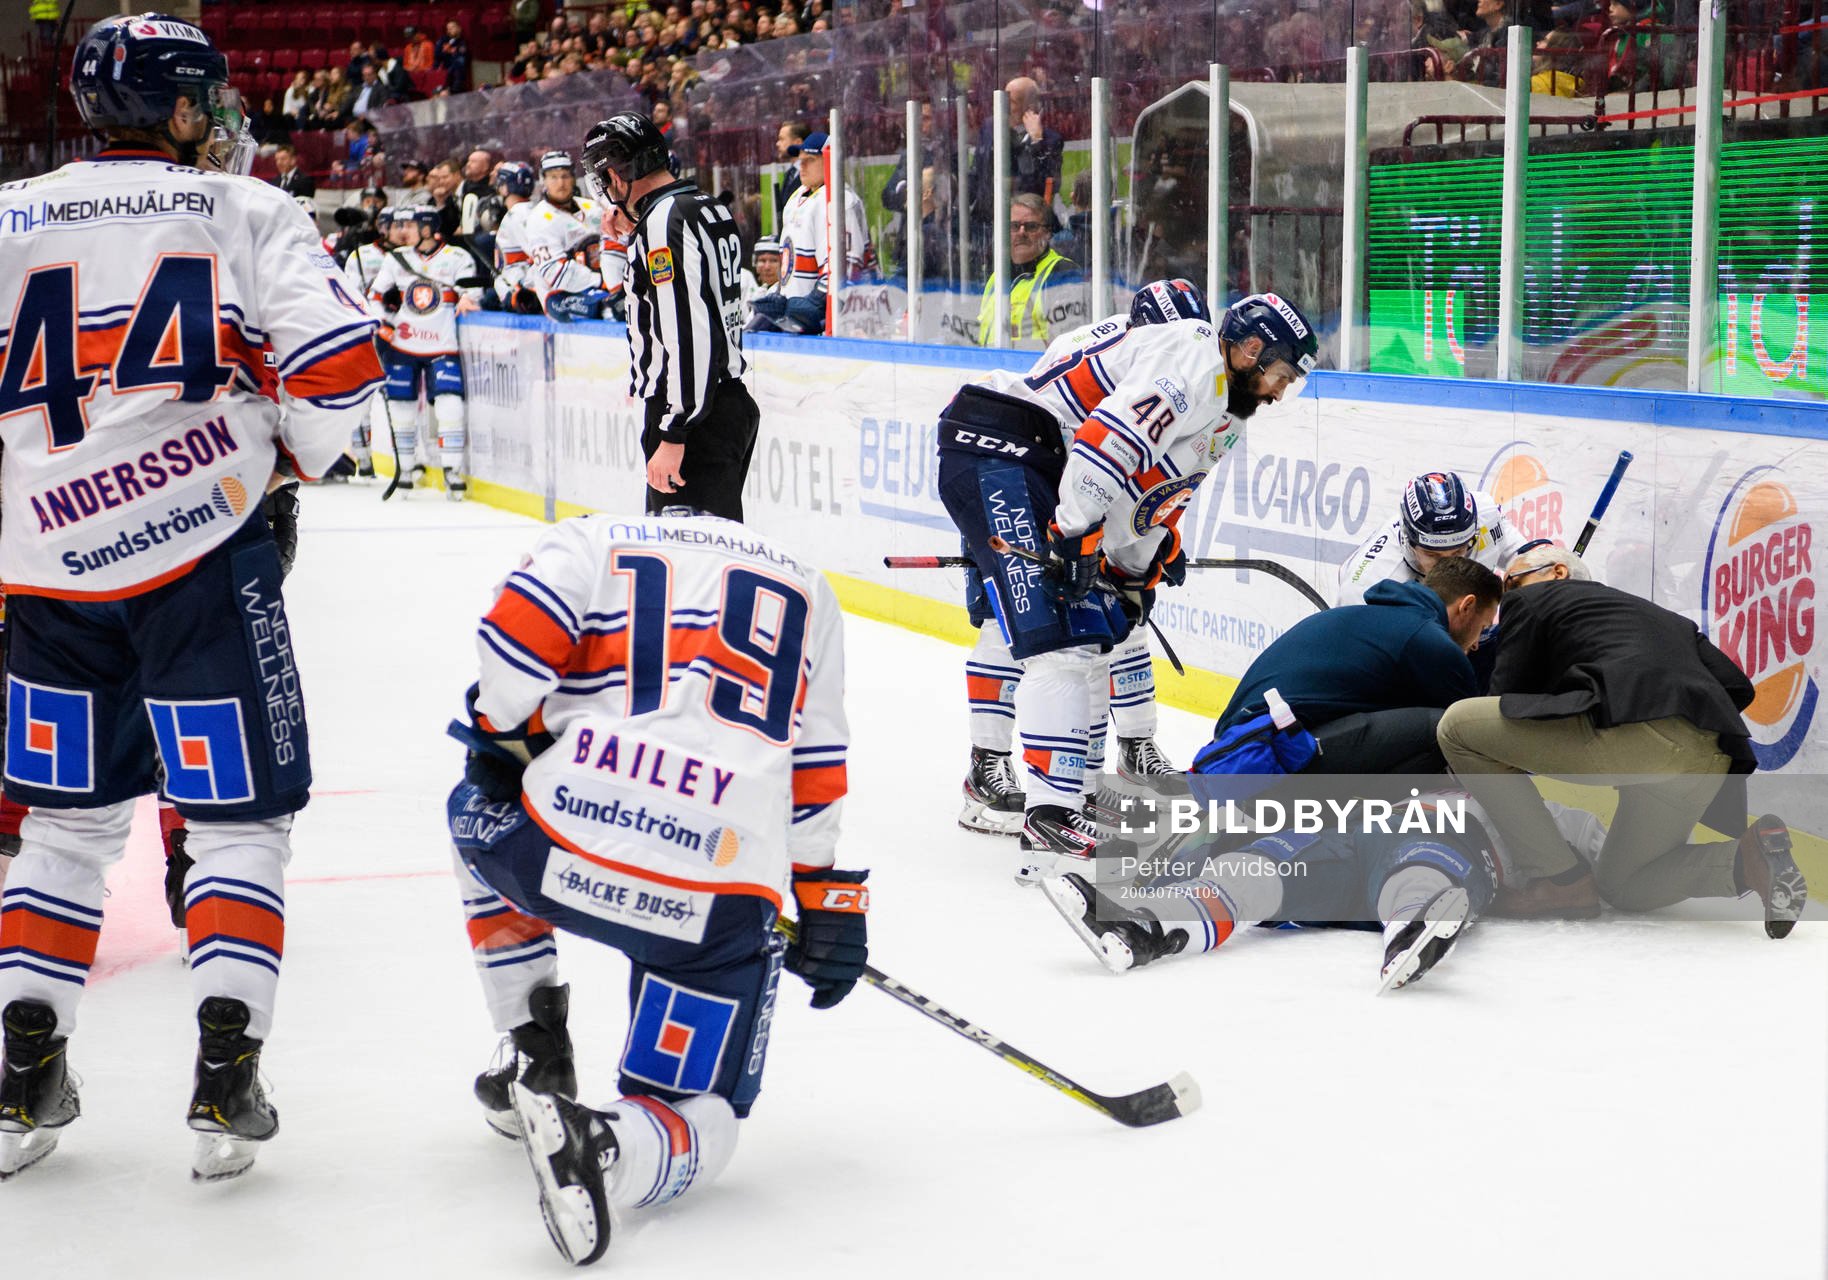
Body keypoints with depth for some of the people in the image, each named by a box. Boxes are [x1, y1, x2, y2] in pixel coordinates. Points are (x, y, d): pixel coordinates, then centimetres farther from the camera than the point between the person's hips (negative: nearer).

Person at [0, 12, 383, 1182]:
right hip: (205, 559, -4)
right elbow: (340, 364, -10)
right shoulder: (243, 212, -1)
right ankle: (226, 1086, 0)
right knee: (240, 819, 6)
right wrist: (299, 454, 10)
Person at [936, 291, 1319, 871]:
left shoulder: (1221, 417, 21)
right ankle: (1052, 821, -24)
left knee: (1102, 632, 16)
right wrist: (1076, 536, -23)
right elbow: (1108, 434, -26)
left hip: (1040, 470, 11)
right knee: (1059, 641, -18)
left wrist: (1137, 577, 23)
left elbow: (1154, 494, 27)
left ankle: (1075, 789, 27)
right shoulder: (1193, 361, -14)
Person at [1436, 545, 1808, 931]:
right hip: (1711, 758, 7)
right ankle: (1748, 859, 0)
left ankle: (1560, 879, 2)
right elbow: (1737, 686, 26)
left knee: (1459, 724, 6)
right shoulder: (1662, 616, 37)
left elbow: (1505, 699, 17)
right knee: (1620, 886, 26)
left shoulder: (1533, 599, 22)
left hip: (1628, 732, -7)